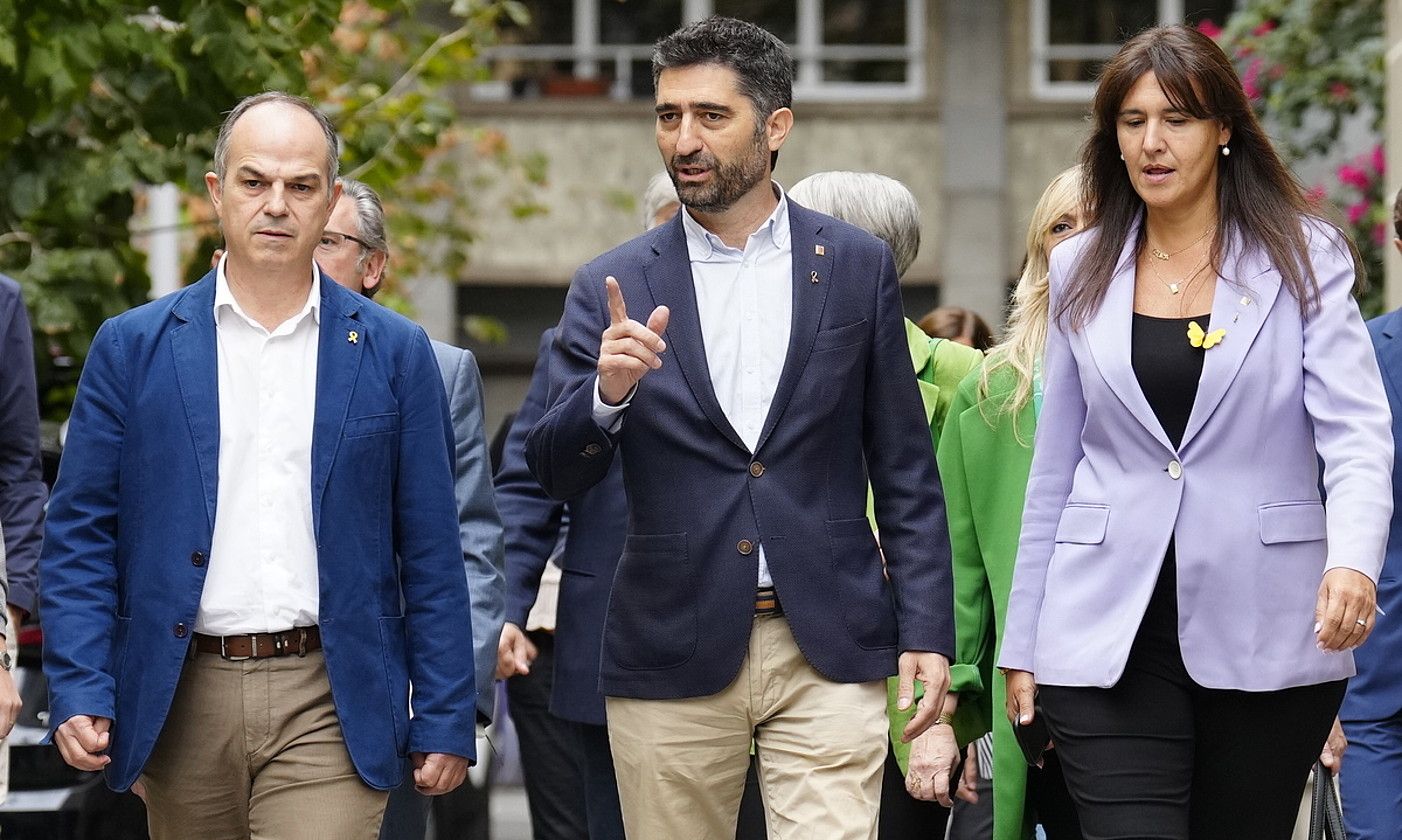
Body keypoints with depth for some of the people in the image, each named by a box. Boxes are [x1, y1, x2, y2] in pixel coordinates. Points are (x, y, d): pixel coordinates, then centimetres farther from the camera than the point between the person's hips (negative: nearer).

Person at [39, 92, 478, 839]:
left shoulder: (394, 354, 6)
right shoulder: (133, 348, 5)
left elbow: (430, 552, 6)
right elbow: (79, 538, 4)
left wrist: (445, 721, 2)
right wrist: (79, 692, -8)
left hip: (328, 706, -1)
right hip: (180, 701, 1)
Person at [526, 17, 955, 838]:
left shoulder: (858, 266, 5)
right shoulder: (614, 287, 4)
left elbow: (906, 470, 7)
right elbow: (557, 475, 1)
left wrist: (926, 632, 0)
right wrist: (608, 391, -19)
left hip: (829, 650, -1)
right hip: (674, 655, 1)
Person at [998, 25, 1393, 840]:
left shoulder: (1306, 259, 2)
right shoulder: (1082, 271, 11)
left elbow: (1357, 436, -8)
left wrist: (1353, 560, -28)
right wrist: (1023, 643, 12)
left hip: (1265, 635, -1)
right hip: (1110, 636, 1)